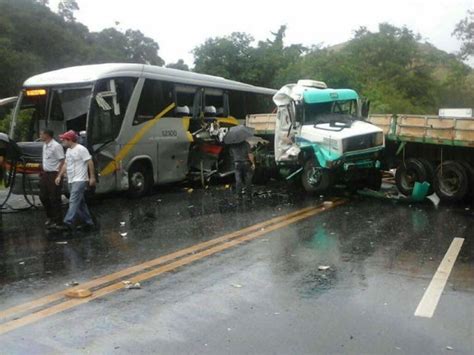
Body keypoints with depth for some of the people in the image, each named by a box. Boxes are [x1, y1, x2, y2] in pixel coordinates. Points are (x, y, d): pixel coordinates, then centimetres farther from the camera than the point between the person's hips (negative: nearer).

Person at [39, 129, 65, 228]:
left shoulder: (56, 146, -17)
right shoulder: (45, 145, 11)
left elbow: (62, 161, -18)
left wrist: (58, 175, -18)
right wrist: (43, 171, 14)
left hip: (54, 174, -9)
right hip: (45, 174, 9)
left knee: (54, 198, -2)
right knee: (43, 196, 14)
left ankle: (57, 220, 9)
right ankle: (50, 216, 30)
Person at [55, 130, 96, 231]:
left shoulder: (81, 149, -11)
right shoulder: (68, 150, 16)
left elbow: (90, 163, -13)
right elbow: (65, 165, 21)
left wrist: (92, 177, -17)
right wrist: (59, 176, 13)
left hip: (80, 180, -9)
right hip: (71, 181, 9)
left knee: (74, 202, -18)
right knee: (80, 203, 12)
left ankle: (69, 222, -25)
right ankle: (88, 222, 19)